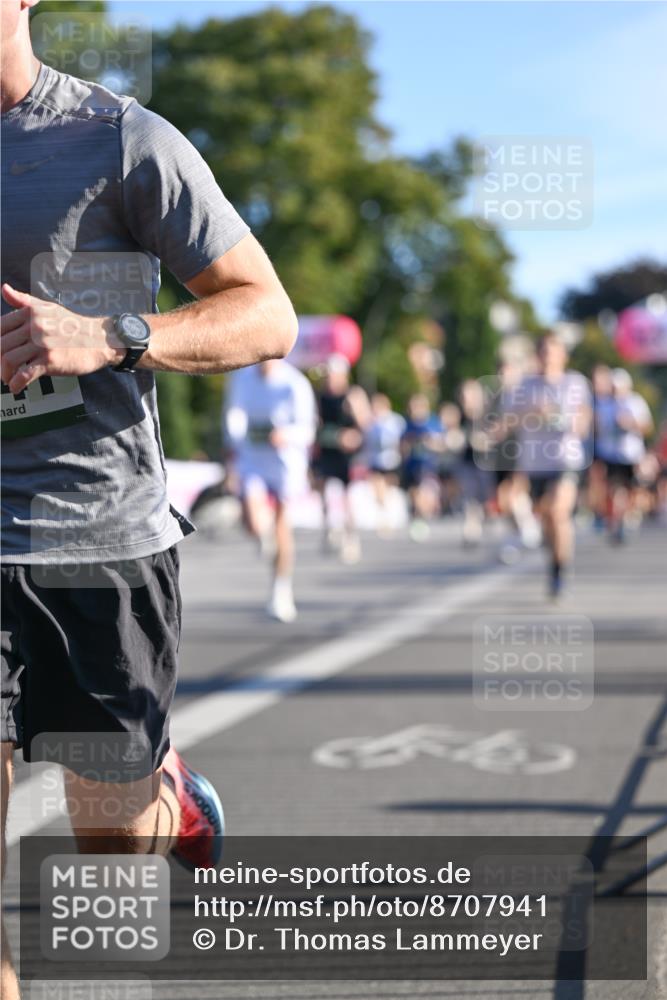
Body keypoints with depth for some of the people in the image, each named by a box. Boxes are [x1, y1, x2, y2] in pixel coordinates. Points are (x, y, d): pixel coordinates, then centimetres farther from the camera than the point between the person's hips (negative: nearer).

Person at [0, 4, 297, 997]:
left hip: (106, 535, -2)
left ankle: (172, 794, 50)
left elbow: (270, 318, -6)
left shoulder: (123, 142, -5)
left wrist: (108, 339, -22)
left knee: (114, 843, 14)